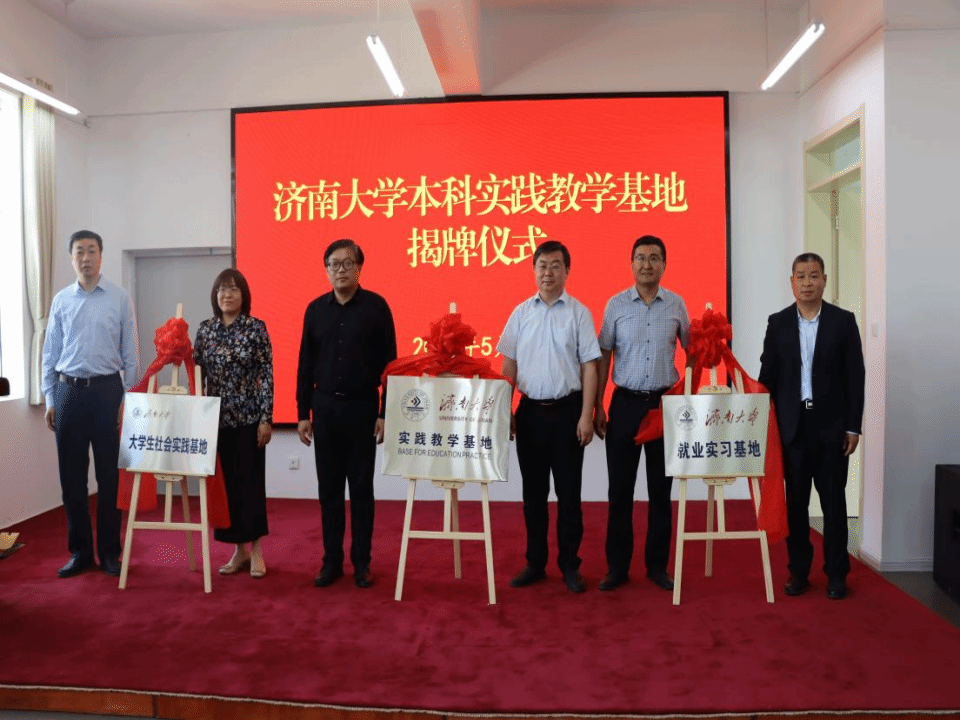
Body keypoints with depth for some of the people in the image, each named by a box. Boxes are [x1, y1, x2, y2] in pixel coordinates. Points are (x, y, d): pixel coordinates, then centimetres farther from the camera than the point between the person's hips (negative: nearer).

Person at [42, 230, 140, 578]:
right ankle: (80, 550, 20)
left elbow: (130, 352, 0)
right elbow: (50, 352, 10)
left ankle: (109, 551, 16)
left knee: (109, 474, 4)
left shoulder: (120, 298, 0)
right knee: (71, 475, 7)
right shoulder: (61, 300, 7)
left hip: (107, 391, -2)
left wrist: (128, 398, -3)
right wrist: (50, 399, 5)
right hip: (69, 392, 2)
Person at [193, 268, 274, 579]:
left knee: (251, 481, 0)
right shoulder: (205, 329, 6)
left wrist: (266, 418, -11)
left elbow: (266, 375, -7)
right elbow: (197, 372, 8)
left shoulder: (256, 327, -4)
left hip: (248, 417, -4)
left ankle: (256, 551, 13)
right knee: (225, 482, 8)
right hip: (216, 417, 4)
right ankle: (239, 549, 20)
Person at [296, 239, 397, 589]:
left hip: (362, 408, -3)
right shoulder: (315, 309, 6)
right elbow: (305, 365, 9)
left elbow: (389, 362, -4)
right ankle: (331, 560, 21)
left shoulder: (376, 306, -4)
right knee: (329, 488, 9)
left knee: (361, 488, 6)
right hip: (325, 407, 3)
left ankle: (361, 562, 18)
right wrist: (303, 413, 5)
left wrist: (385, 413, -8)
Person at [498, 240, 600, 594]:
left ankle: (569, 565, 19)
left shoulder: (578, 312, -1)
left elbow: (589, 367, -3)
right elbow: (509, 366, 8)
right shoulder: (521, 312, 6)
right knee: (533, 492, 11)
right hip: (530, 411, 3)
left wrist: (586, 416, -9)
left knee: (568, 492, 5)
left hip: (567, 411, -2)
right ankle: (535, 563, 23)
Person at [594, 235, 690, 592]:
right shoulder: (616, 304, 1)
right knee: (620, 487, 4)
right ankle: (617, 565, 16)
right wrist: (598, 407, -1)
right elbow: (604, 356, 3)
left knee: (661, 487, 8)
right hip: (626, 402, -1)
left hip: (665, 403, 1)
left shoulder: (677, 304, 3)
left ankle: (657, 564, 21)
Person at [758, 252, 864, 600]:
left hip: (831, 425, -1)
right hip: (792, 424, 1)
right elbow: (768, 375, 4)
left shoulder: (843, 321, 0)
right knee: (795, 500, 7)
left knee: (833, 500, 5)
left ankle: (836, 573, 17)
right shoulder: (778, 322, 4)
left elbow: (855, 375, -1)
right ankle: (798, 570, 18)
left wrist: (853, 426, -5)